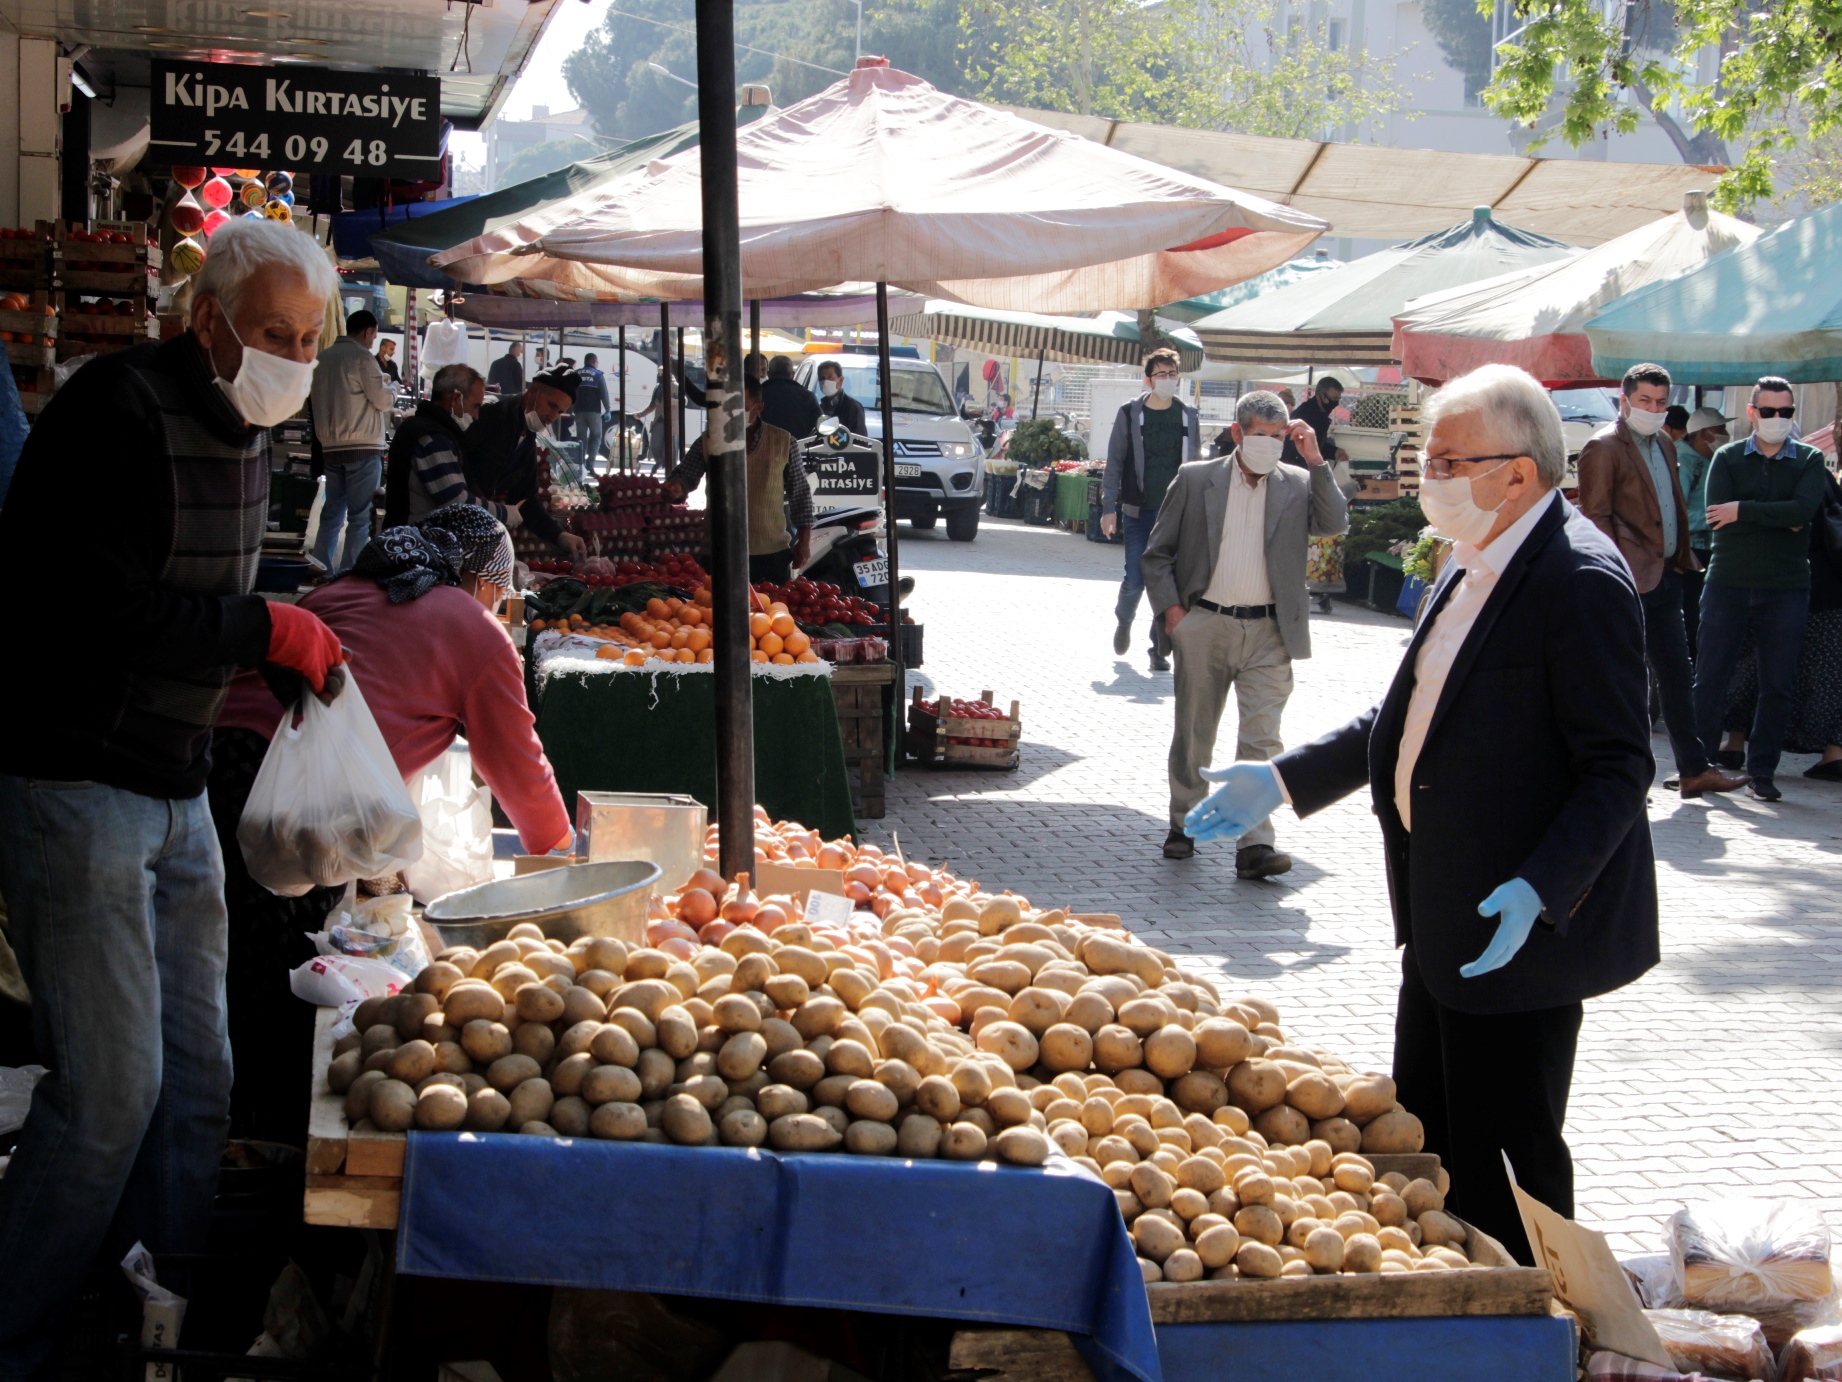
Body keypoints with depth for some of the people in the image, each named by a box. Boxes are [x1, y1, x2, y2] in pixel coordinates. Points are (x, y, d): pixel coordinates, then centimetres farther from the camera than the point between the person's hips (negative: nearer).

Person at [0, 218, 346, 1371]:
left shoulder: (248, 430, 12)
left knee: (196, 1080, 10)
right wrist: (265, 629, -22)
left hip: (177, 796, 9)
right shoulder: (118, 411, -16)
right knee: (112, 1089, -9)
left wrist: (264, 667, 5)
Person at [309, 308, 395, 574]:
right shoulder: (362, 357, -9)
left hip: (330, 446, 7)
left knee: (332, 512, 12)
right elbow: (383, 400, -8)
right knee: (359, 517, -4)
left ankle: (321, 573, 12)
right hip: (362, 447, -7)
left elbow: (320, 402, 17)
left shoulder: (324, 358, 11)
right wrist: (392, 389, 11)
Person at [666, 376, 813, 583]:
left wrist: (804, 542, 4)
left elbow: (800, 494, 8)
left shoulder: (783, 442, 4)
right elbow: (684, 476, 4)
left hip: (772, 555, 0)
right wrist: (676, 487, -21)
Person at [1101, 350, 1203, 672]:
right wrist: (1109, 508, -5)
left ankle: (1160, 649, 9)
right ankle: (1123, 621, 31)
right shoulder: (1129, 414, 0)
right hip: (1139, 512, -2)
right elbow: (1114, 463, 1)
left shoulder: (1188, 416, 7)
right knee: (1135, 580, -2)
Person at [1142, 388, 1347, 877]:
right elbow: (1157, 553, 6)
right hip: (1203, 626, 0)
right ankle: (1183, 826, 27)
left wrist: (1316, 461, -11)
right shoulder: (1195, 479, 4)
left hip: (1267, 634, 0)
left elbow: (1335, 525, -9)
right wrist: (1171, 609, -5)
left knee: (1262, 739, -8)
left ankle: (1255, 845, -9)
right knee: (1193, 735, 11)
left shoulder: (1296, 485, 7)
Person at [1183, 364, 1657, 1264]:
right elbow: (1413, 718, 20)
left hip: (1520, 929, -10)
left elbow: (1620, 768, -22)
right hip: (1442, 920, 10)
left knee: (1505, 1165, 2)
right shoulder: (1472, 565, 10)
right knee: (1425, 1146, 18)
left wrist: (1538, 892, -33)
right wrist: (1285, 779, 14)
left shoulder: (1582, 582, -20)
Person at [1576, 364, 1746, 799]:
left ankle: (1694, 769, 18)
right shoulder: (1603, 447, -9)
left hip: (1665, 577, 9)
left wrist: (1682, 560, 14)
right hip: (1631, 582, -8)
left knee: (1678, 677, 12)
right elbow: (1595, 516, -14)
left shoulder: (1664, 445, 17)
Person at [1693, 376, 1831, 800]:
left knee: (1778, 685, 2)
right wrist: (1780, 520, -12)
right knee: (1710, 677, 1)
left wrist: (1744, 511, -14)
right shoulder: (1727, 458, 7)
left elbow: (1804, 509, -13)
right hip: (1727, 581, 0)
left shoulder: (1810, 460, 7)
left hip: (1786, 586, 0)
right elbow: (1717, 516, -9)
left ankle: (1761, 771, 11)